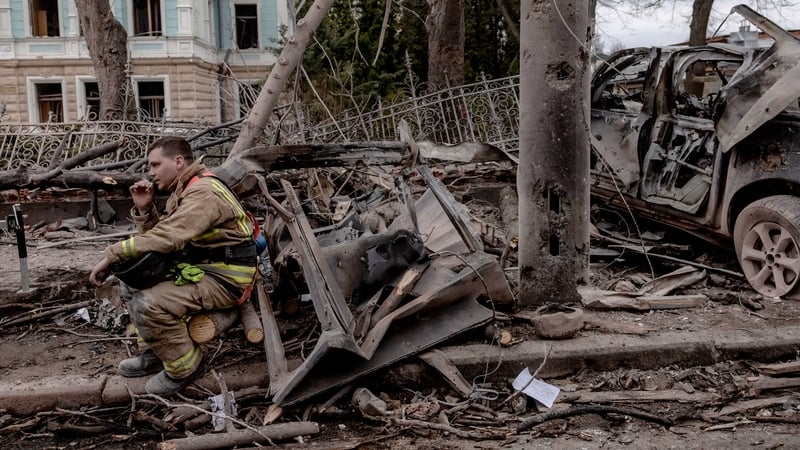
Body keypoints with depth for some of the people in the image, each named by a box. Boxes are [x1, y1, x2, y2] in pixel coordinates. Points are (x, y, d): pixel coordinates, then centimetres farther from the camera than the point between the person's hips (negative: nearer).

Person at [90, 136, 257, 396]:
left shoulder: (204, 192, -20)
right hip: (202, 267, 10)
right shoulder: (182, 191, 13)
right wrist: (144, 209, -4)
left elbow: (166, 239, -31)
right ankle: (153, 354, 21)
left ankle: (186, 367, -4)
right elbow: (155, 236, 13)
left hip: (225, 278, -10)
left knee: (146, 305, -24)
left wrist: (112, 255, -25)